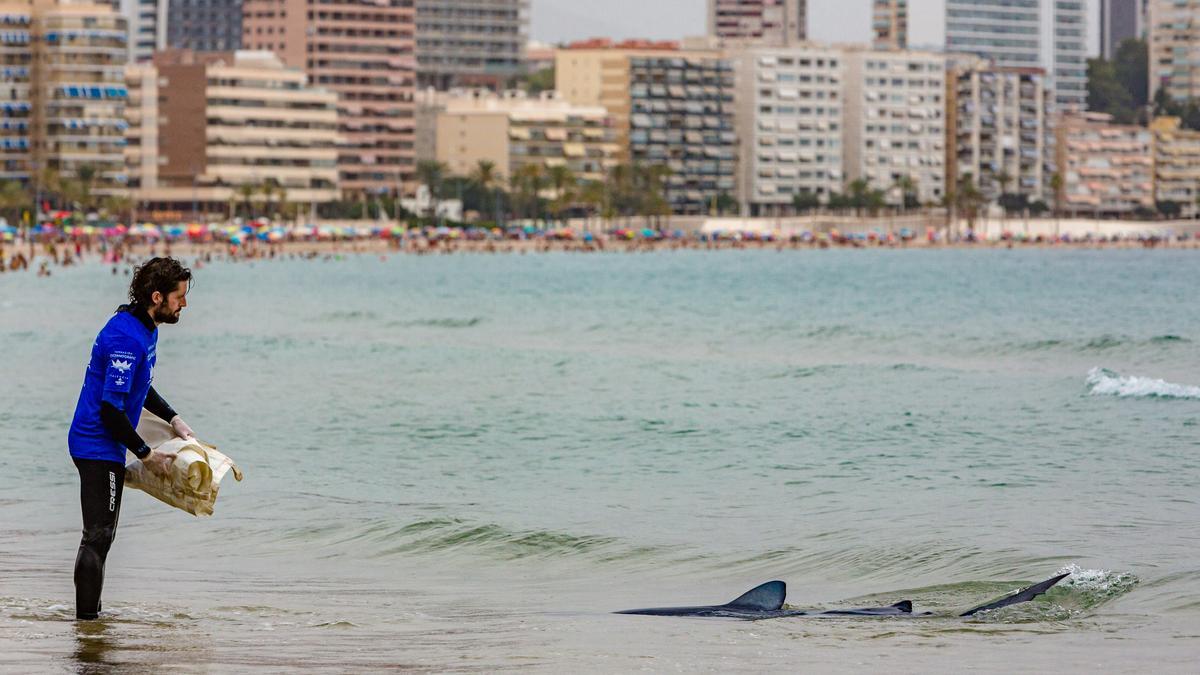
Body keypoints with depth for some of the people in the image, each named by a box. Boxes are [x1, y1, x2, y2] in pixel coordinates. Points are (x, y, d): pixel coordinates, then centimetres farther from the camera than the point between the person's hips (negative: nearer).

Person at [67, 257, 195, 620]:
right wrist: (147, 455, -17)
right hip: (99, 445, -11)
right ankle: (86, 618, -6)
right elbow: (111, 408, -26)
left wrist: (174, 419, 15)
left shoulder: (145, 328, 8)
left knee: (101, 536, 18)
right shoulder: (127, 337, -24)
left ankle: (90, 614, 27)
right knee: (97, 536, -9)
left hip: (104, 446, 11)